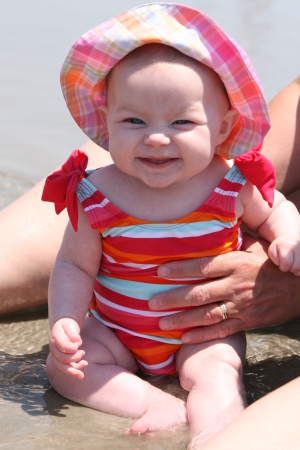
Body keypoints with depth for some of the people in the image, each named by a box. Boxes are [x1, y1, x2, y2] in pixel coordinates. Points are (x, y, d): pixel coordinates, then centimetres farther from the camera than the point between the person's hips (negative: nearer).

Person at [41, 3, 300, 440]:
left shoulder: (232, 186, -15)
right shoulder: (98, 195, -17)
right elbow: (74, 265, -6)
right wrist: (65, 322, -23)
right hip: (116, 331, 2)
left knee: (215, 372, -28)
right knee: (64, 366, -17)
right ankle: (168, 409, -25)